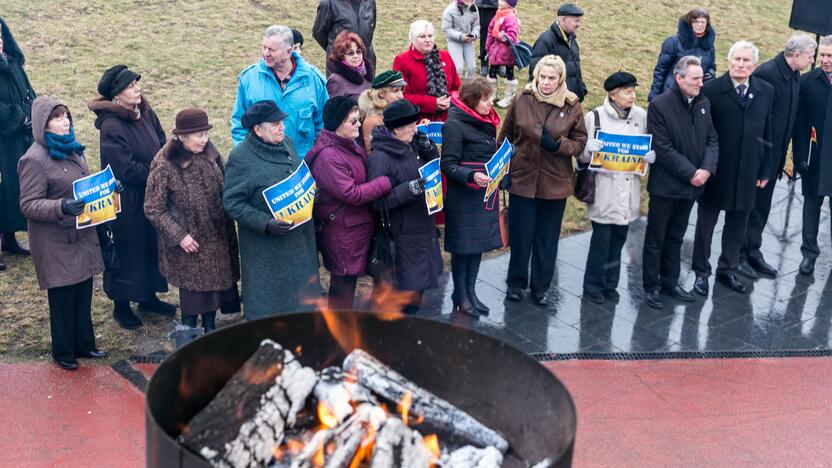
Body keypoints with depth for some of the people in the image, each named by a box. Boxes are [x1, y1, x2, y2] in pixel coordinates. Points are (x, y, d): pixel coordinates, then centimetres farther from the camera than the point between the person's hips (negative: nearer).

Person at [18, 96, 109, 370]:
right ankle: (64, 352, 22)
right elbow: (28, 205, -16)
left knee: (84, 292, 14)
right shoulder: (35, 159, -16)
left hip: (82, 235, 7)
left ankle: (84, 344, 31)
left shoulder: (73, 149, 8)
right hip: (55, 242, -7)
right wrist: (61, 207, -31)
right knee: (63, 297, 4)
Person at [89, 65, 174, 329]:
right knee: (128, 250, 6)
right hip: (127, 201, -7)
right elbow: (126, 170, -23)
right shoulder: (111, 127, -22)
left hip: (153, 195, 7)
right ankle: (121, 305, 24)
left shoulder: (146, 113, 1)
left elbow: (163, 146, 8)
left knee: (153, 245, 18)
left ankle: (148, 297, 36)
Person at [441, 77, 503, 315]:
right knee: (463, 245, 2)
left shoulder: (487, 121, 10)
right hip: (463, 195, -7)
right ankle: (460, 296, 16)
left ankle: (470, 291, 25)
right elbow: (448, 164, -16)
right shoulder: (455, 125, -14)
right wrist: (471, 176, -30)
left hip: (485, 193, 8)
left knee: (480, 243, 13)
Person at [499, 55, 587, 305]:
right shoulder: (522, 100, -5)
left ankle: (541, 285, 29)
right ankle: (516, 282, 28)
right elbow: (506, 135, 5)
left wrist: (558, 144, -20)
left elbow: (580, 142, -1)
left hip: (555, 182, 0)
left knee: (547, 237, 13)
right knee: (520, 235, 9)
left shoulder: (572, 105, -5)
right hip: (522, 179, 0)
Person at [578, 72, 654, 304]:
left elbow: (652, 147, 12)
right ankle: (593, 286, 18)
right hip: (604, 188, -4)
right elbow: (582, 155, -1)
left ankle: (610, 285, 29)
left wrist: (652, 155, -12)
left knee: (618, 240, 14)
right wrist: (589, 149, -24)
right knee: (601, 240, 1)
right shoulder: (595, 117, -7)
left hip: (629, 189, 4)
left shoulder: (641, 116, 2)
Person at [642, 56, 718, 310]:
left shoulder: (703, 103, 5)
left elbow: (712, 139, 7)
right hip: (665, 184, -6)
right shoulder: (660, 105, -15)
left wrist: (707, 168, -10)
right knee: (655, 239, 6)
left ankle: (670, 281, 29)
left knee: (675, 237, 18)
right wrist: (690, 173, -17)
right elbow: (663, 148, -18)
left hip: (692, 184, 6)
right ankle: (652, 287, 15)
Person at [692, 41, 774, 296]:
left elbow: (767, 133, 7)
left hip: (747, 172, 4)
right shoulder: (711, 89, -10)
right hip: (715, 171, -3)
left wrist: (765, 170, 7)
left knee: (737, 224, 14)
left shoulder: (766, 91, 3)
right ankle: (701, 272, 23)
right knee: (706, 222, 9)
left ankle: (728, 270, 30)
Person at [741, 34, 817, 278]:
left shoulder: (796, 77, 7)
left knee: (761, 207, 16)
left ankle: (753, 253, 27)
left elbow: (791, 117, 12)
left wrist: (783, 153, 11)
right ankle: (738, 255, 14)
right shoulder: (766, 73, -19)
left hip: (775, 155, 8)